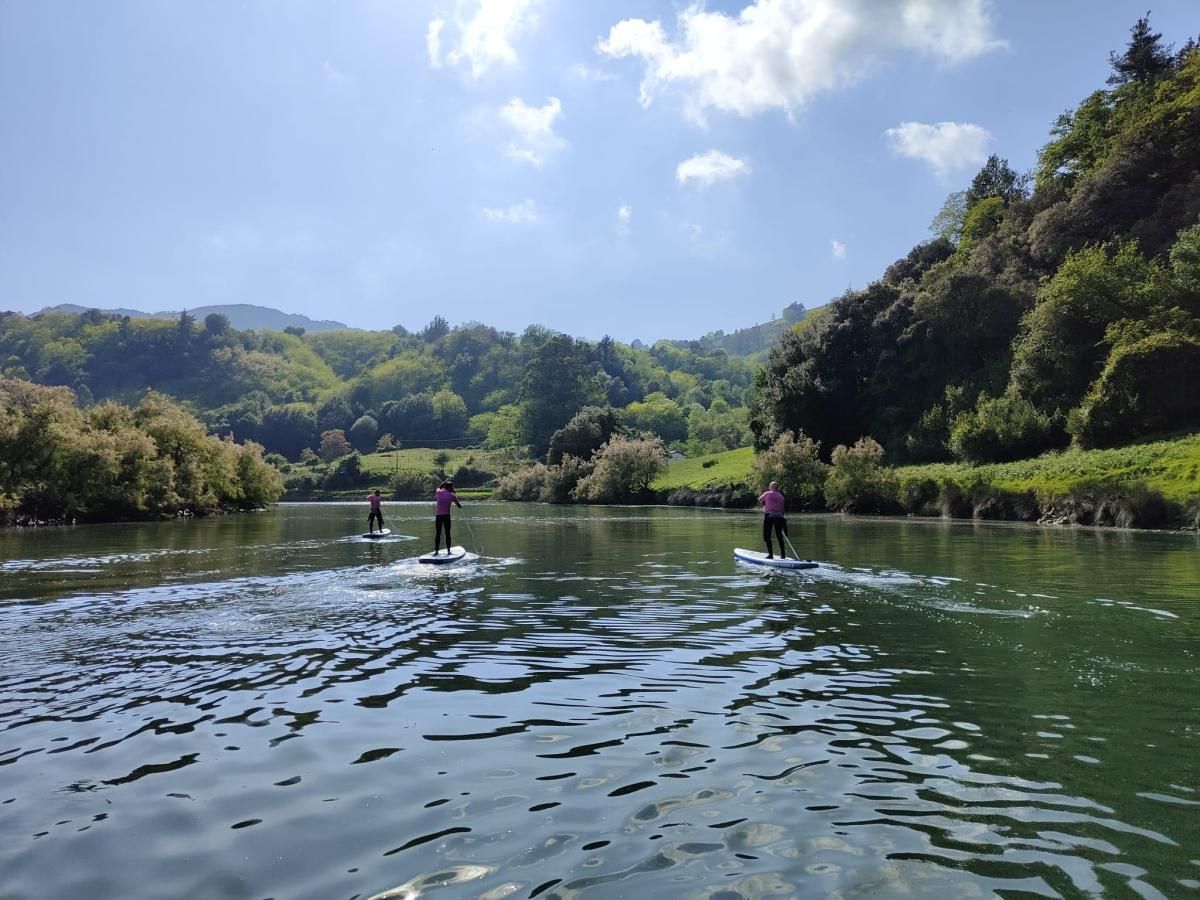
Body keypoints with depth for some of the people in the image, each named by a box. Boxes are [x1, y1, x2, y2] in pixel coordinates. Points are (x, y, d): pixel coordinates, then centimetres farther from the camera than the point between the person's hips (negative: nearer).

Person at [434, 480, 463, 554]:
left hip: (438, 516, 2)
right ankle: (448, 550, 3)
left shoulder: (438, 492, 3)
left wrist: (444, 482, 35)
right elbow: (459, 506, 4)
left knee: (437, 534, 5)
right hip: (447, 516, -2)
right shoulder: (451, 495, -3)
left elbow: (439, 487, 29)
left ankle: (436, 550, 2)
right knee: (447, 534, 4)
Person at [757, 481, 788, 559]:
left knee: (767, 536, 4)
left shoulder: (767, 493, 3)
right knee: (779, 536, 11)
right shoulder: (781, 496, 11)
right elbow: (782, 509, 7)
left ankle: (770, 554, -1)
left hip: (769, 516, -3)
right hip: (779, 517, 3)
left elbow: (759, 500, 19)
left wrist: (764, 505, 36)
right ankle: (783, 555, 13)